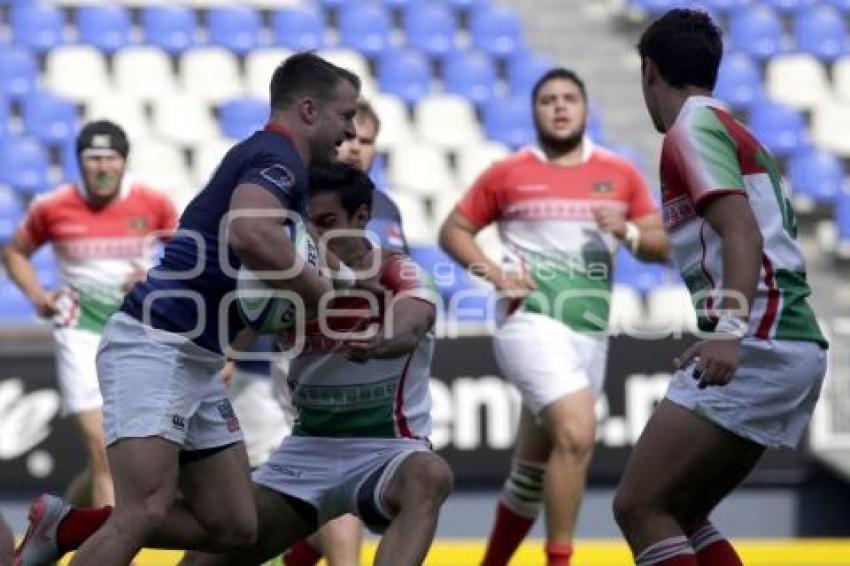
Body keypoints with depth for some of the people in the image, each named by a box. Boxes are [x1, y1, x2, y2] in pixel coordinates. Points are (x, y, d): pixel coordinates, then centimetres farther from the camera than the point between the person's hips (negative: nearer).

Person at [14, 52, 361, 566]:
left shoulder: (267, 160, 20)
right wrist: (327, 296, -20)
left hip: (195, 363, 10)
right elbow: (249, 235, -32)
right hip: (154, 347, -10)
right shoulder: (277, 157, -10)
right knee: (145, 515, -24)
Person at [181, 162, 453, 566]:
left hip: (387, 450, -4)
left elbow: (409, 327, -33)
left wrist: (380, 344, -58)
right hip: (308, 450, 4)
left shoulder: (398, 275, -12)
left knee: (429, 477, -38)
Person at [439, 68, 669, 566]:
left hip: (590, 334, 4)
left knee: (533, 469, 14)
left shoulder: (620, 174, 10)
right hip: (532, 322, -4)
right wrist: (495, 274, -6)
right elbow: (453, 231, 10)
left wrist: (628, 232, -11)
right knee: (577, 434, -26)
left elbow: (663, 246, 10)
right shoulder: (507, 174, 3)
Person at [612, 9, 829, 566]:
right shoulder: (738, 134, 24)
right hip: (797, 347, 10)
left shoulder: (692, 128, -4)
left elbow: (743, 231, -19)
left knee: (639, 507, -10)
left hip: (759, 348, -10)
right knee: (680, 516, 13)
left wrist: (732, 330, -32)